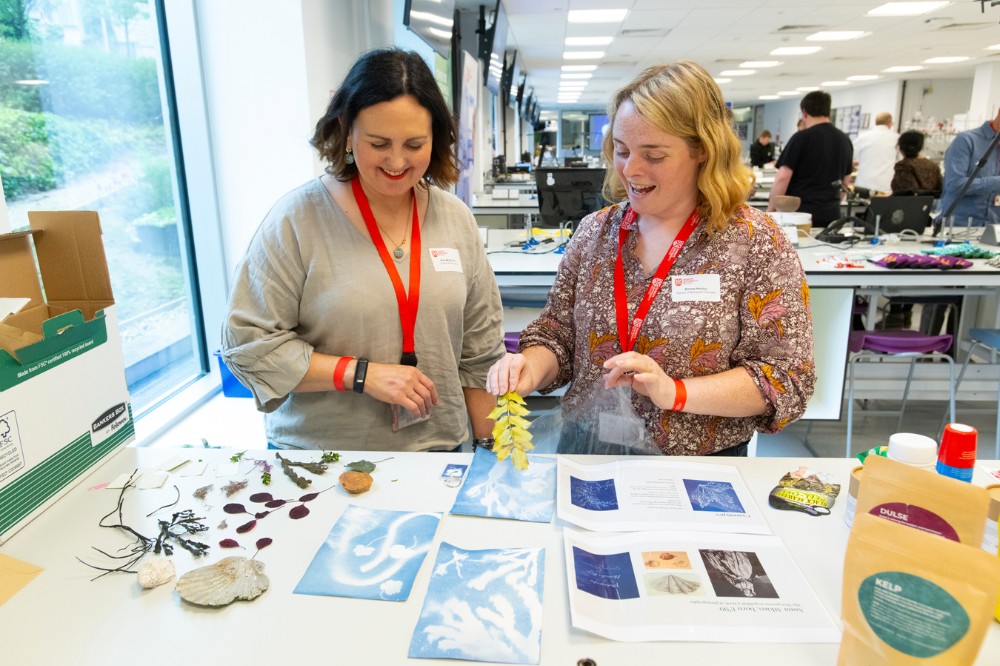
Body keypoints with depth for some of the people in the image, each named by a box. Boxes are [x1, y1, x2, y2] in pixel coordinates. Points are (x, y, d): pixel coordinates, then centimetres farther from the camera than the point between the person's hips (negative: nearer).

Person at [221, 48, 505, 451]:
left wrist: (491, 450, 3)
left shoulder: (455, 218, 0)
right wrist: (362, 374, -20)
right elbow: (248, 344, -12)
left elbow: (480, 353, 4)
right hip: (318, 458, -3)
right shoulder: (298, 218, -12)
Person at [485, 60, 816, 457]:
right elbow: (557, 335, 6)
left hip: (699, 474, -2)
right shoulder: (594, 231, 2)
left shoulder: (756, 243, -8)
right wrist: (532, 366, -16)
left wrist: (676, 392, -21)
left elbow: (787, 378, -9)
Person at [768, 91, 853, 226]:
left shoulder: (802, 138, -9)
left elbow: (782, 178, -13)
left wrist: (771, 209, -4)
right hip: (831, 215, 6)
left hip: (800, 215, -6)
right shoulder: (845, 140, 12)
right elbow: (845, 183, 19)